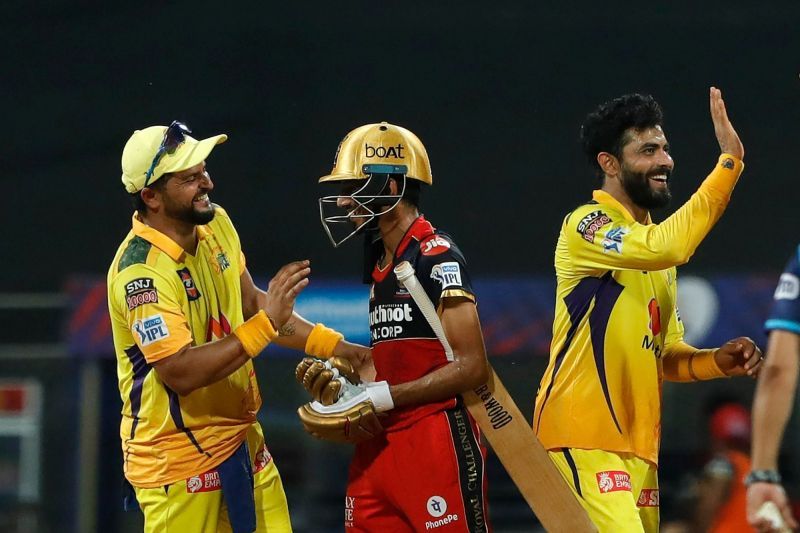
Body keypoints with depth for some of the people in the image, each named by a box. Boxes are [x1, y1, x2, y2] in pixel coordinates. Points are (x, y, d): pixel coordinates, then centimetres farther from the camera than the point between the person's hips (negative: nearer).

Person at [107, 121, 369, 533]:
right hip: (178, 459, -8)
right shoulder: (141, 272, -23)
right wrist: (266, 323, -29)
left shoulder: (216, 224, 3)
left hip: (241, 437, 8)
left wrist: (330, 344, 8)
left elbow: (250, 302, 17)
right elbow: (181, 372, -29)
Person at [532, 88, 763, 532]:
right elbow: (666, 247, -26)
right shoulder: (586, 226, -7)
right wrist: (729, 162, -23)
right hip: (584, 441, -9)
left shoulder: (650, 241, 21)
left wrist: (716, 362, 2)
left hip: (639, 446, 9)